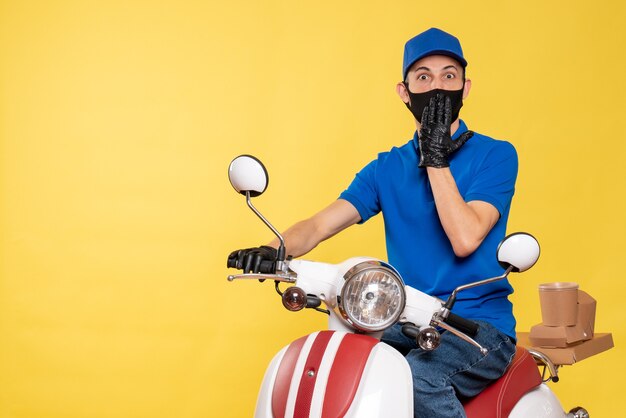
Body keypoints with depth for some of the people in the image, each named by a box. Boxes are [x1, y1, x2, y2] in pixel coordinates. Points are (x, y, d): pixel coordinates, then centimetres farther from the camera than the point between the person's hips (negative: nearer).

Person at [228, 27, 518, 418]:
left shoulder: (495, 155, -2)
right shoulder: (388, 167, 11)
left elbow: (465, 239, -15)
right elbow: (320, 224, 0)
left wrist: (436, 159, -15)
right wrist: (274, 250, -20)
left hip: (481, 327, -4)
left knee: (417, 379, -34)